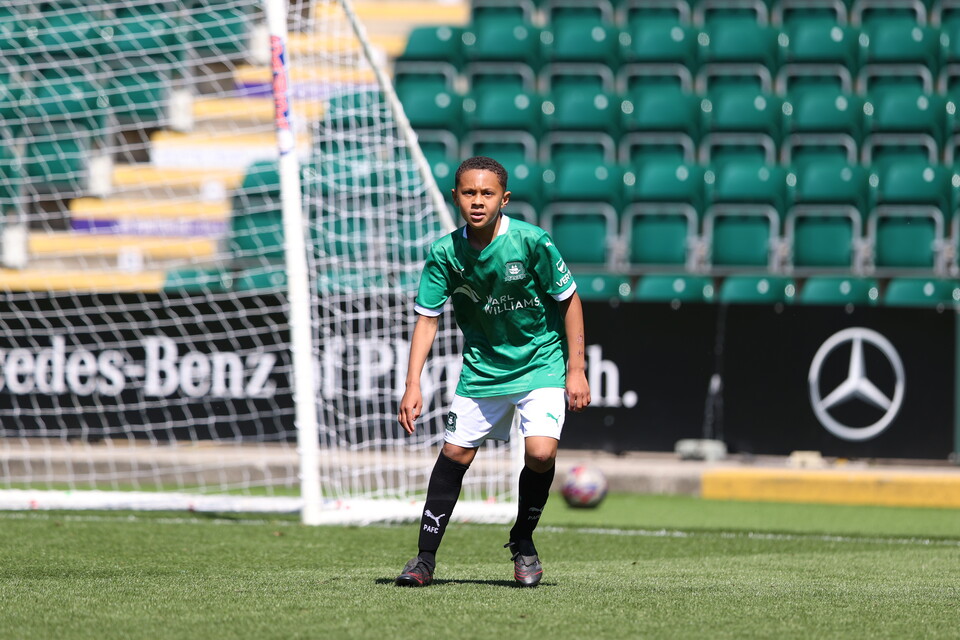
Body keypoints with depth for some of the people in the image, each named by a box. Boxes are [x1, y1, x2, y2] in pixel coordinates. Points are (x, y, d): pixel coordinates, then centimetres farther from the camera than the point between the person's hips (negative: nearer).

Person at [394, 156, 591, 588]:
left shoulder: (531, 242, -20)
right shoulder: (445, 253, -13)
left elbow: (570, 300, -10)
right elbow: (427, 317, -7)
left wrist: (576, 371, -10)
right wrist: (413, 385, -16)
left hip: (542, 362, -3)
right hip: (482, 367, 3)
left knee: (540, 452, -19)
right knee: (455, 454, 0)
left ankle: (523, 541, 7)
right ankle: (425, 558, 12)